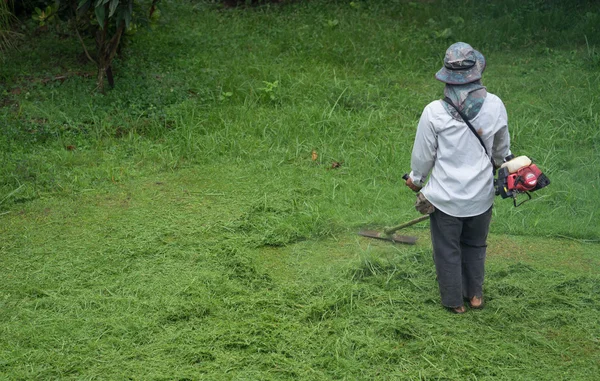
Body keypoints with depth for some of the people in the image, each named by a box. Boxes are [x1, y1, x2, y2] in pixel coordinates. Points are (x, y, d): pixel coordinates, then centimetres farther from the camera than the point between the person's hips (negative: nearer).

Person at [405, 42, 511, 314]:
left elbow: (423, 155, -8)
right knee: (475, 246, 25)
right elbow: (501, 147, 7)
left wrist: (416, 179, 13)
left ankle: (454, 301, 30)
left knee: (447, 250, 16)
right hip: (481, 195, 3)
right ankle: (475, 294, 39)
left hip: (446, 197, -3)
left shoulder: (434, 112, -21)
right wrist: (499, 163, 29)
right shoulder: (494, 105, -12)